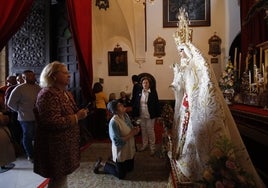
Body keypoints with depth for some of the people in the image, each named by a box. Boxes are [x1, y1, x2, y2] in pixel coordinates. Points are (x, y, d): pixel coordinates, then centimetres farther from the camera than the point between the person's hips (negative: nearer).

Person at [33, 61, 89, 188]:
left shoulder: (66, 93, 11)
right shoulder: (47, 94, -20)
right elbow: (53, 123, -28)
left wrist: (80, 113, 3)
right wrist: (77, 117, -22)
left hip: (65, 142, 9)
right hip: (56, 145, -9)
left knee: (63, 176, 21)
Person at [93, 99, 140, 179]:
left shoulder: (126, 115, -3)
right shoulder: (114, 122, -28)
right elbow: (117, 141, -28)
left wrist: (135, 129, -11)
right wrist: (131, 134, -24)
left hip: (130, 150, 8)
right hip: (121, 152, -8)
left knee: (130, 168, 25)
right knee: (121, 175, 11)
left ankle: (112, 163, 37)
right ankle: (102, 164, 25)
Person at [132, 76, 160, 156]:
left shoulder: (153, 92, -8)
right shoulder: (139, 92, 1)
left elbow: (156, 104, -7)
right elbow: (136, 103, 3)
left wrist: (157, 115, -8)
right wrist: (135, 113, -1)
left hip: (150, 116, -3)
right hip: (141, 116, 4)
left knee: (150, 131, 7)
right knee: (143, 131, 17)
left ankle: (152, 148, 22)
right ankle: (144, 145, 36)